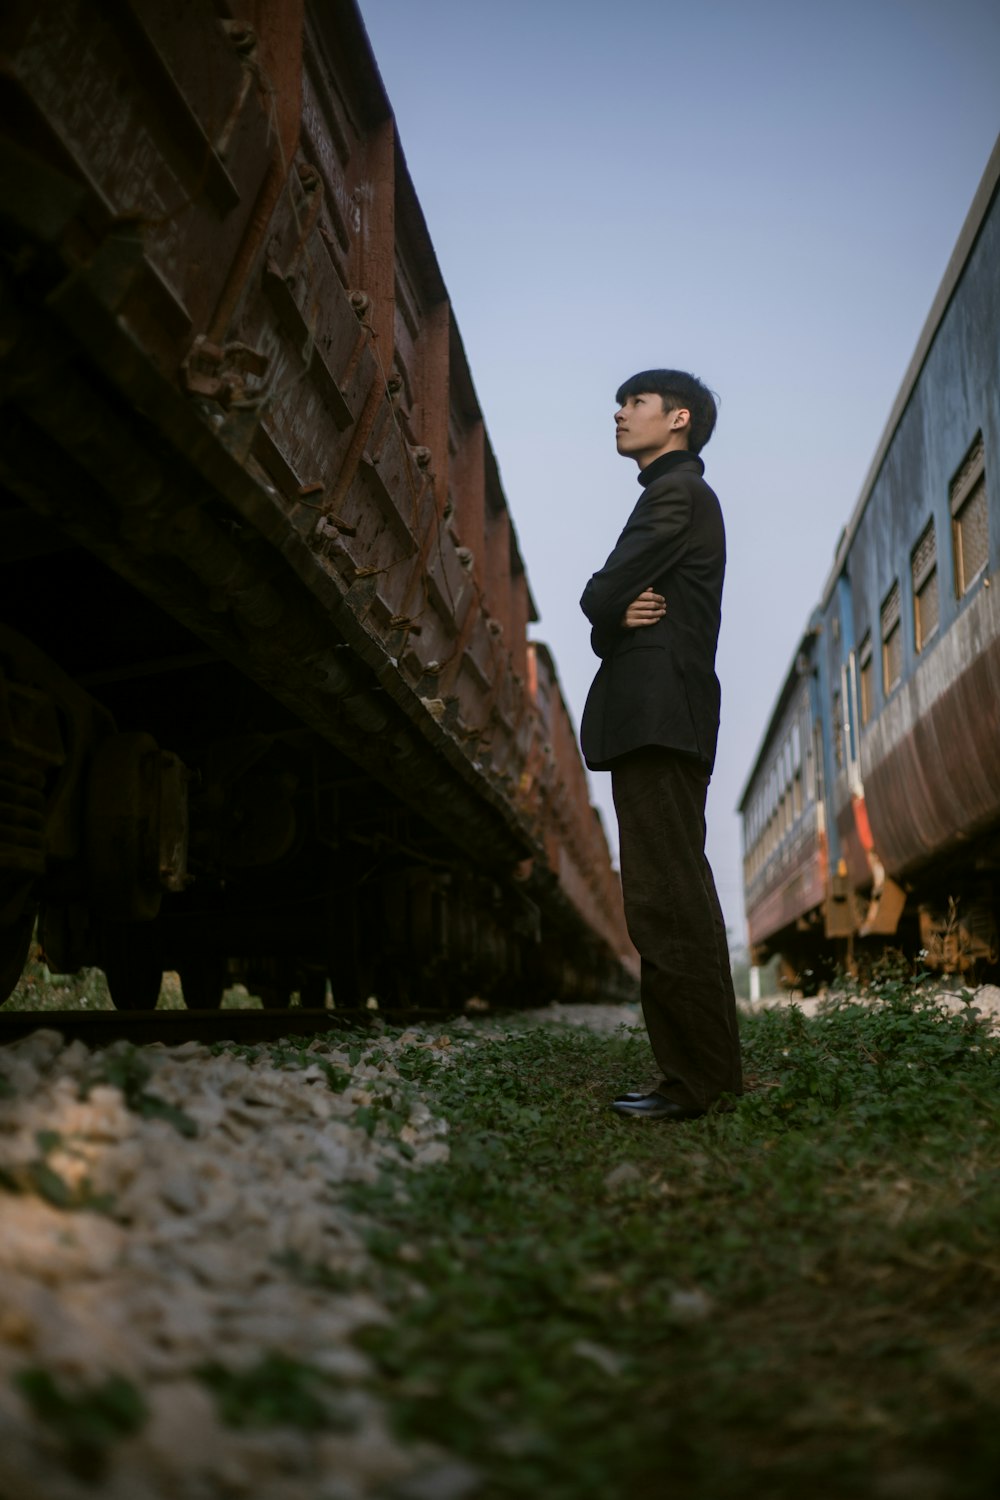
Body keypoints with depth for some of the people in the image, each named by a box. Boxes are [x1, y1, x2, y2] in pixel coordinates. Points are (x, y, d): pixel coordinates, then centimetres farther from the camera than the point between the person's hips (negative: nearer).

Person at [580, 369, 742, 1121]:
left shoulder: (679, 491, -2)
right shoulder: (677, 497, 27)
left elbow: (601, 595, -13)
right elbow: (604, 621, 19)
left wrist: (612, 605, 9)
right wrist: (618, 615, -2)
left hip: (659, 713, -10)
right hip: (657, 715, 10)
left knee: (666, 901, -13)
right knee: (680, 898, 9)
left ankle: (694, 1080, -11)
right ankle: (710, 1070, 14)